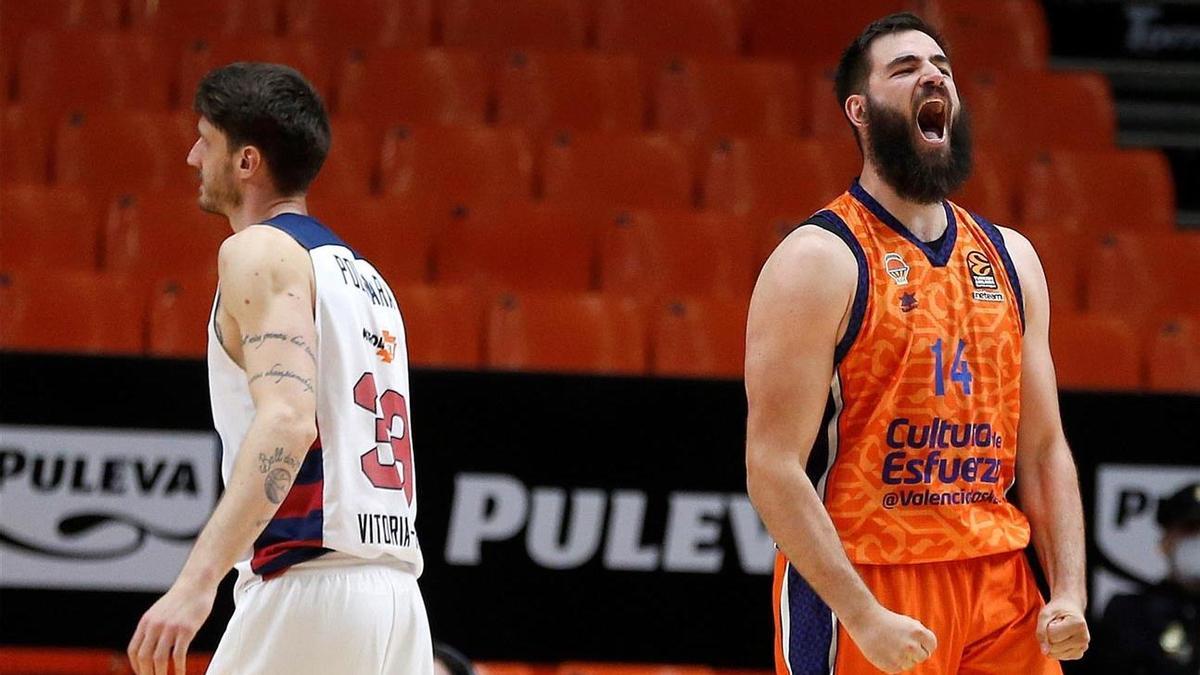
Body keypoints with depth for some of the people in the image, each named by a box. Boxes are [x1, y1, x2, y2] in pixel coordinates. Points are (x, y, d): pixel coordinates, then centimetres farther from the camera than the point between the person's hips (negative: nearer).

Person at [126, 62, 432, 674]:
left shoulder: (260, 251, -4)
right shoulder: (364, 274, 24)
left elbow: (288, 419, -20)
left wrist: (197, 581, -29)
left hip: (310, 584, -9)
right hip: (395, 595, 9)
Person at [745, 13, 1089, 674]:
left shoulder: (1011, 258, 12)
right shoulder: (818, 260, -8)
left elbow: (1043, 449, 14)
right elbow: (773, 468, -13)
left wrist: (1069, 593, 0)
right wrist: (864, 617, -20)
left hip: (1001, 589, 6)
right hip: (863, 587, -5)